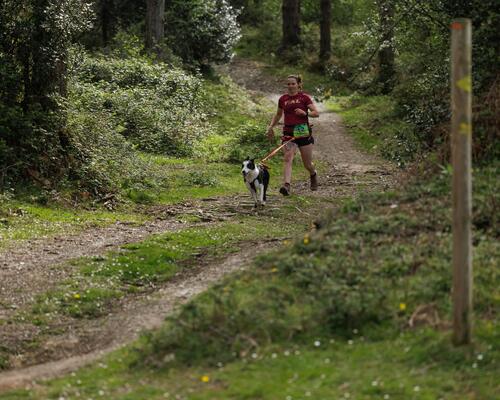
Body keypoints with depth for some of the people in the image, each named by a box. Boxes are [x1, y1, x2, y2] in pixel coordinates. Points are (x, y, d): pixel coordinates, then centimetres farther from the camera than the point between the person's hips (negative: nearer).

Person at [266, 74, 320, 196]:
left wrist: (305, 113, -20)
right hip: (288, 133, 2)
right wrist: (271, 126, 14)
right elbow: (278, 115, 25)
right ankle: (286, 185, -33)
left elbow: (316, 113, -3)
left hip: (303, 132, -2)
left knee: (307, 164, 8)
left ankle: (313, 175, 43)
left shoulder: (304, 97, 0)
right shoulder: (283, 99, 10)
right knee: (287, 159, -20)